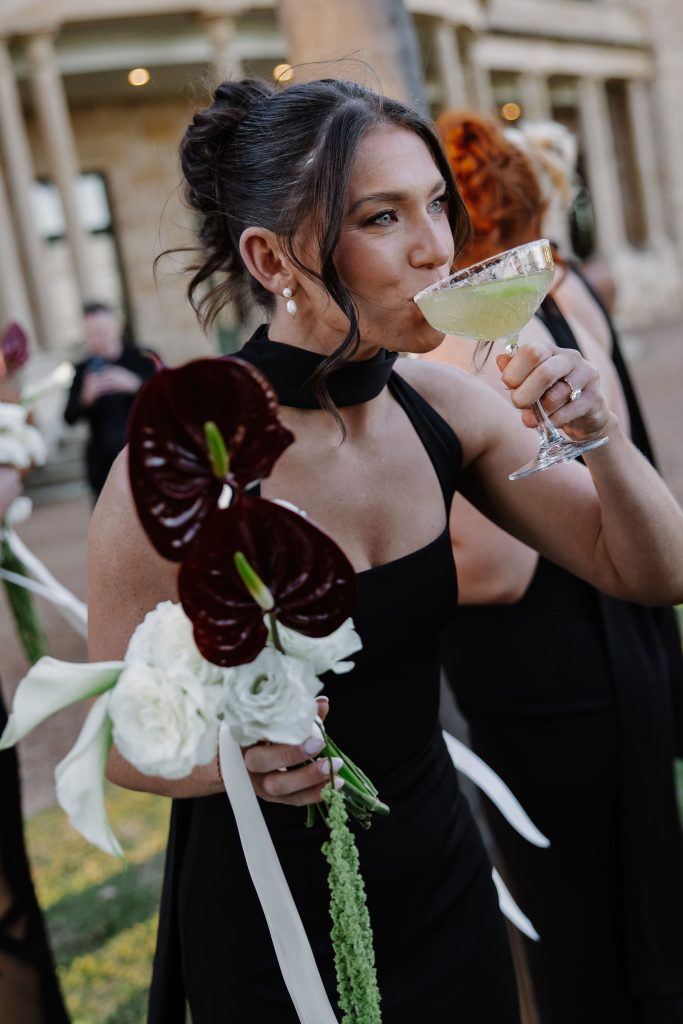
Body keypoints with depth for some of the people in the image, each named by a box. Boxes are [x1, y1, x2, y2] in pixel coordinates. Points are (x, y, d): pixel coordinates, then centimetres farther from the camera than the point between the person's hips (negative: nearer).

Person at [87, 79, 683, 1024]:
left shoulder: (442, 404, -10)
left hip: (444, 884, 5)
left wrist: (598, 432, -21)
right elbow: (121, 741, -12)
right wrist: (235, 759, -33)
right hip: (271, 938, -4)